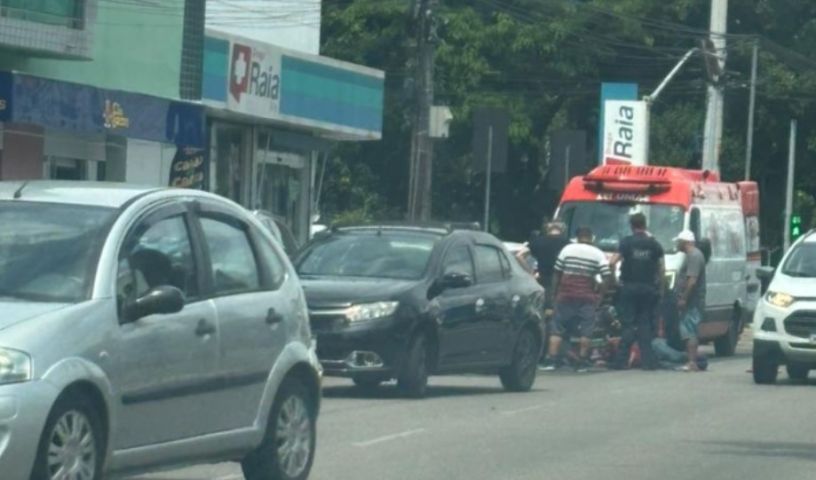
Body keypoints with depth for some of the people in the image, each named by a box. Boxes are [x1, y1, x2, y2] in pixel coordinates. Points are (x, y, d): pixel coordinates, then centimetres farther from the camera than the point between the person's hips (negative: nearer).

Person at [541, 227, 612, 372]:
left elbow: (556, 273, 6)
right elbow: (607, 277, -5)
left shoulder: (567, 249, 6)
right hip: (587, 297, -1)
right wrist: (600, 296, 2)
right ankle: (582, 362, 2)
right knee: (586, 330, 5)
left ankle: (552, 360, 0)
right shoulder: (598, 254, 3)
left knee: (558, 328, 6)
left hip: (565, 294, 1)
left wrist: (555, 293, 13)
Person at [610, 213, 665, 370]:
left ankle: (621, 360, -5)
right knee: (645, 325, 6)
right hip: (649, 289, 2)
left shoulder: (626, 243, -2)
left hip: (629, 288, -2)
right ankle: (648, 361, 2)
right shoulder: (654, 244, 5)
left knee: (628, 324, 1)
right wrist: (661, 289, 12)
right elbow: (662, 270, 4)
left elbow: (613, 262, -9)